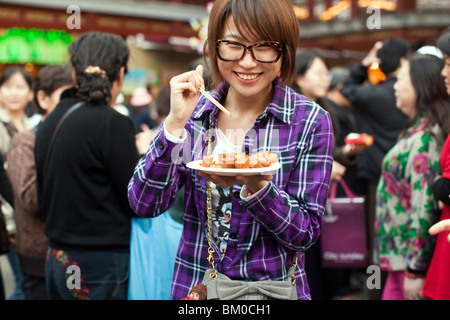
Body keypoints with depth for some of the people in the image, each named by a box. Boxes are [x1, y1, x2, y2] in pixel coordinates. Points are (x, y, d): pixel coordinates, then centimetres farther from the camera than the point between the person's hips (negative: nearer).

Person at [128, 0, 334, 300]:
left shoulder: (311, 121, -11)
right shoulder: (195, 112, -5)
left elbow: (306, 232, -12)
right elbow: (145, 204, -11)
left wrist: (256, 186, -29)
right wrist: (175, 122, -22)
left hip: (273, 288, -2)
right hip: (192, 286, 2)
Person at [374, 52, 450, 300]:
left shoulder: (423, 138, -18)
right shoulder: (417, 131, 12)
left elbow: (424, 206, -22)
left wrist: (415, 270, -21)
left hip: (413, 256, -9)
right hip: (400, 253, 9)